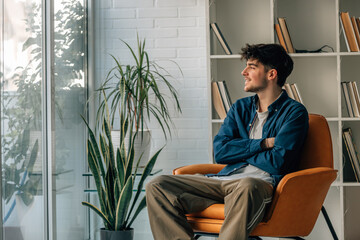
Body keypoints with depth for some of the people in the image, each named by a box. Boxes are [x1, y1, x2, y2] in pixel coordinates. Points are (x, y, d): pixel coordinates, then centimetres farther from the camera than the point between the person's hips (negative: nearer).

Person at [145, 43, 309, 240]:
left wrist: (240, 151, 6)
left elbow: (278, 162, -9)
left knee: (246, 187, -44)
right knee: (158, 186, -12)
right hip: (225, 179, 6)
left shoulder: (294, 112, 4)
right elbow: (220, 151, 8)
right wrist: (263, 144, -2)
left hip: (262, 182, -6)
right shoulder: (240, 107, 22)